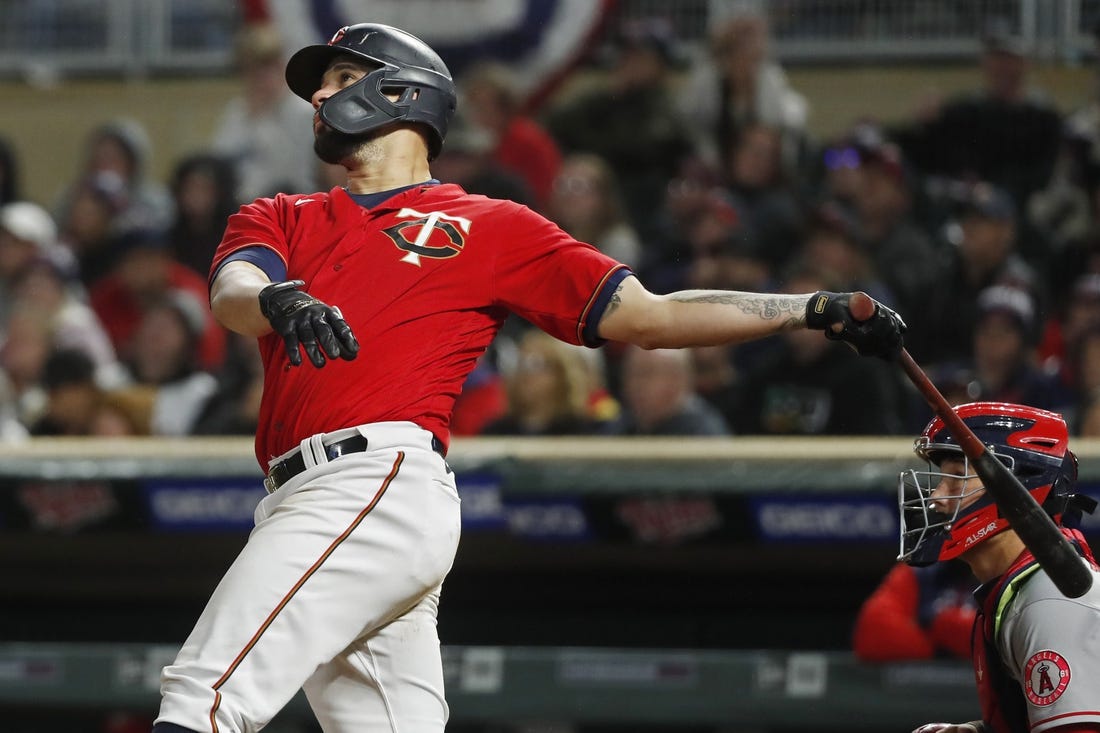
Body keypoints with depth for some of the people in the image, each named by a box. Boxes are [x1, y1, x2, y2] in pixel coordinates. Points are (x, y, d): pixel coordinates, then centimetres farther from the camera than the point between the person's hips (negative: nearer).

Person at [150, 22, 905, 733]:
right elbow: (232, 293, 4)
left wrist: (817, 310, 5)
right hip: (300, 506, 6)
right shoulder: (281, 218, 25)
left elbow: (644, 316, 13)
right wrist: (277, 300, -23)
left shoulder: (489, 228, 14)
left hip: (383, 485, -6)